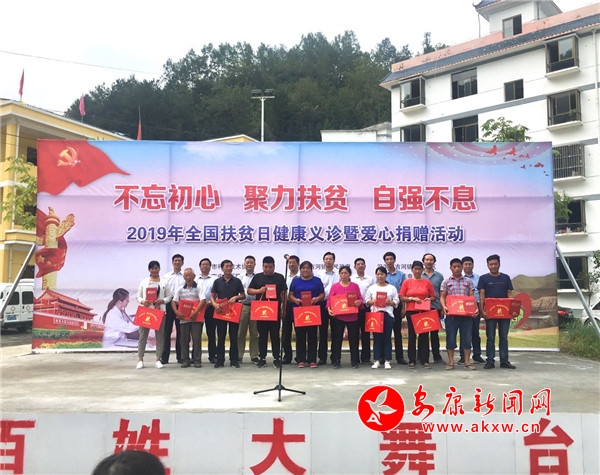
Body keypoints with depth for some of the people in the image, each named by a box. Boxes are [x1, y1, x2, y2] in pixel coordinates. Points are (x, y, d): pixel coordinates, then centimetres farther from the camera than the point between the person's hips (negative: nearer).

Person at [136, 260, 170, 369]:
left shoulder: (164, 282, 7)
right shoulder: (144, 281, 8)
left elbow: (169, 296, 6)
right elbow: (138, 296, 7)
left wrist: (162, 301, -13)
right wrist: (142, 301, -14)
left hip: (159, 311, 0)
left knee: (160, 335, 2)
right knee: (143, 335, 1)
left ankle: (158, 360, 9)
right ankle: (140, 360, 6)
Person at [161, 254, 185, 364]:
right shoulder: (166, 276, 9)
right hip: (169, 304, 0)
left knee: (180, 331, 5)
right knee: (166, 331, 2)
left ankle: (180, 356, 12)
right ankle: (164, 357, 6)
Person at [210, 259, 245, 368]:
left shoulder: (237, 281, 4)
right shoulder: (217, 281, 5)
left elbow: (243, 295, 7)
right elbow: (212, 296, 6)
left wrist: (236, 297, -13)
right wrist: (215, 304, -14)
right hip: (220, 311, 0)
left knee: (233, 336, 3)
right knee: (220, 337, 4)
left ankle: (234, 360, 9)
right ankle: (220, 360, 10)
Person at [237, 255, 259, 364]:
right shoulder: (240, 277, 11)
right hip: (242, 306, 1)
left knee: (254, 333, 4)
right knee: (240, 332, 3)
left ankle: (254, 356, 10)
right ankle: (239, 356, 9)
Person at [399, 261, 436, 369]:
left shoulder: (427, 282, 7)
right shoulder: (407, 282, 4)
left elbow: (433, 297, 10)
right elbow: (402, 297, 0)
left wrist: (429, 299, -11)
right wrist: (412, 298, -14)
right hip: (411, 312, -1)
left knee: (424, 335, 2)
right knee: (412, 335, 3)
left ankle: (425, 360, 9)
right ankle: (412, 361, 8)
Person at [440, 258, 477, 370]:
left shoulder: (468, 281, 11)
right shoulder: (446, 282, 9)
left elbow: (472, 296, 7)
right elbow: (442, 297, 5)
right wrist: (444, 306, -14)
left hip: (466, 314, 1)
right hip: (451, 314, -1)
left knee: (467, 337, 2)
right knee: (450, 338, 2)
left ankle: (467, 362, 11)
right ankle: (451, 362, 10)